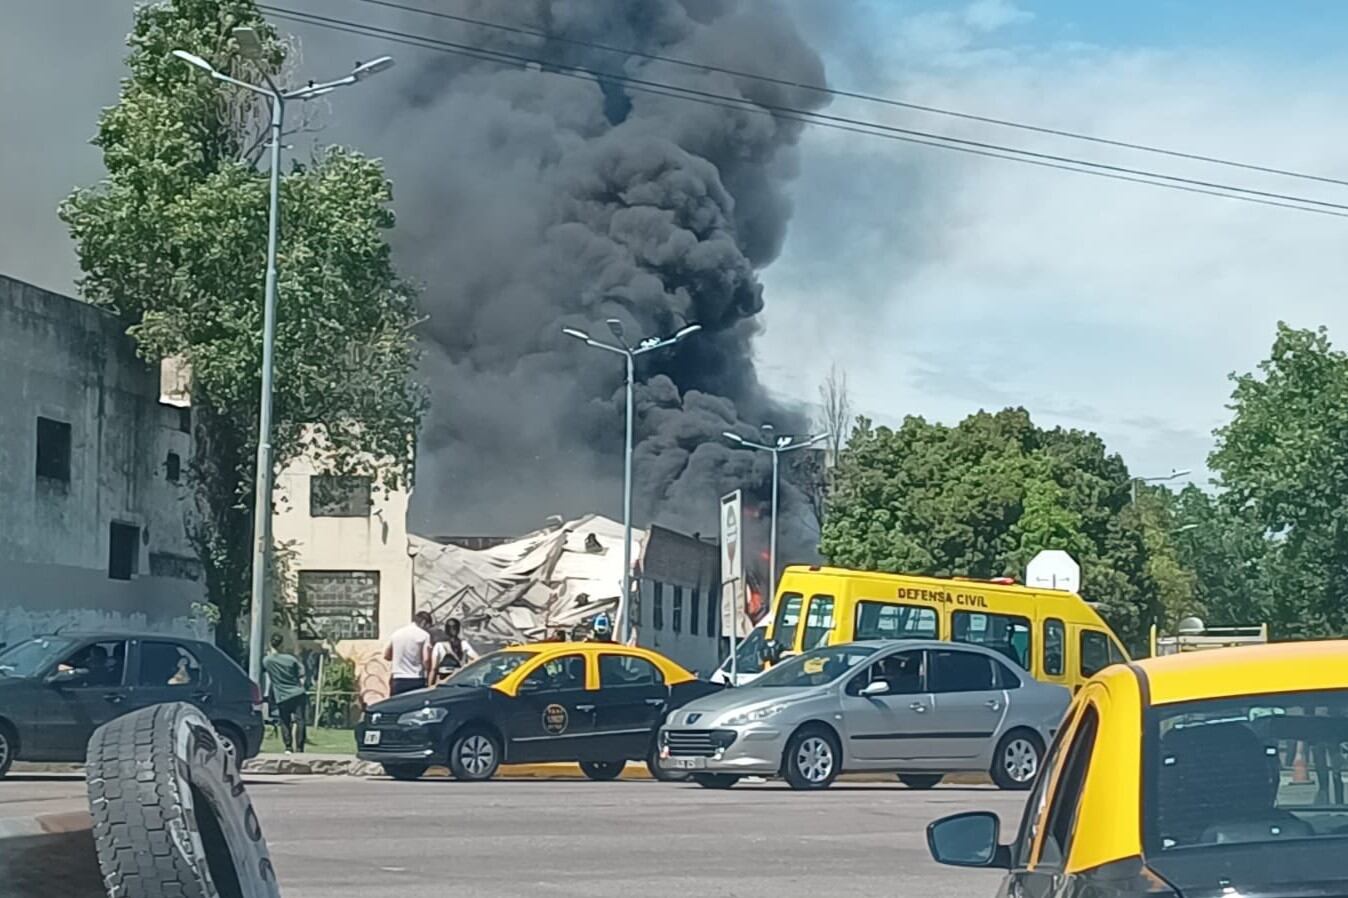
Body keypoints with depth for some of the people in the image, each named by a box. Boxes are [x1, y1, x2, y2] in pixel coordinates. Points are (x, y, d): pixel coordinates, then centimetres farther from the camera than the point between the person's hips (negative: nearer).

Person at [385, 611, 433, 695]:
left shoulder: (397, 633, 11)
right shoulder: (424, 635, -5)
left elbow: (386, 655, 20)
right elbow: (426, 659, -15)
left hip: (398, 680, 5)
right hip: (416, 681, -5)